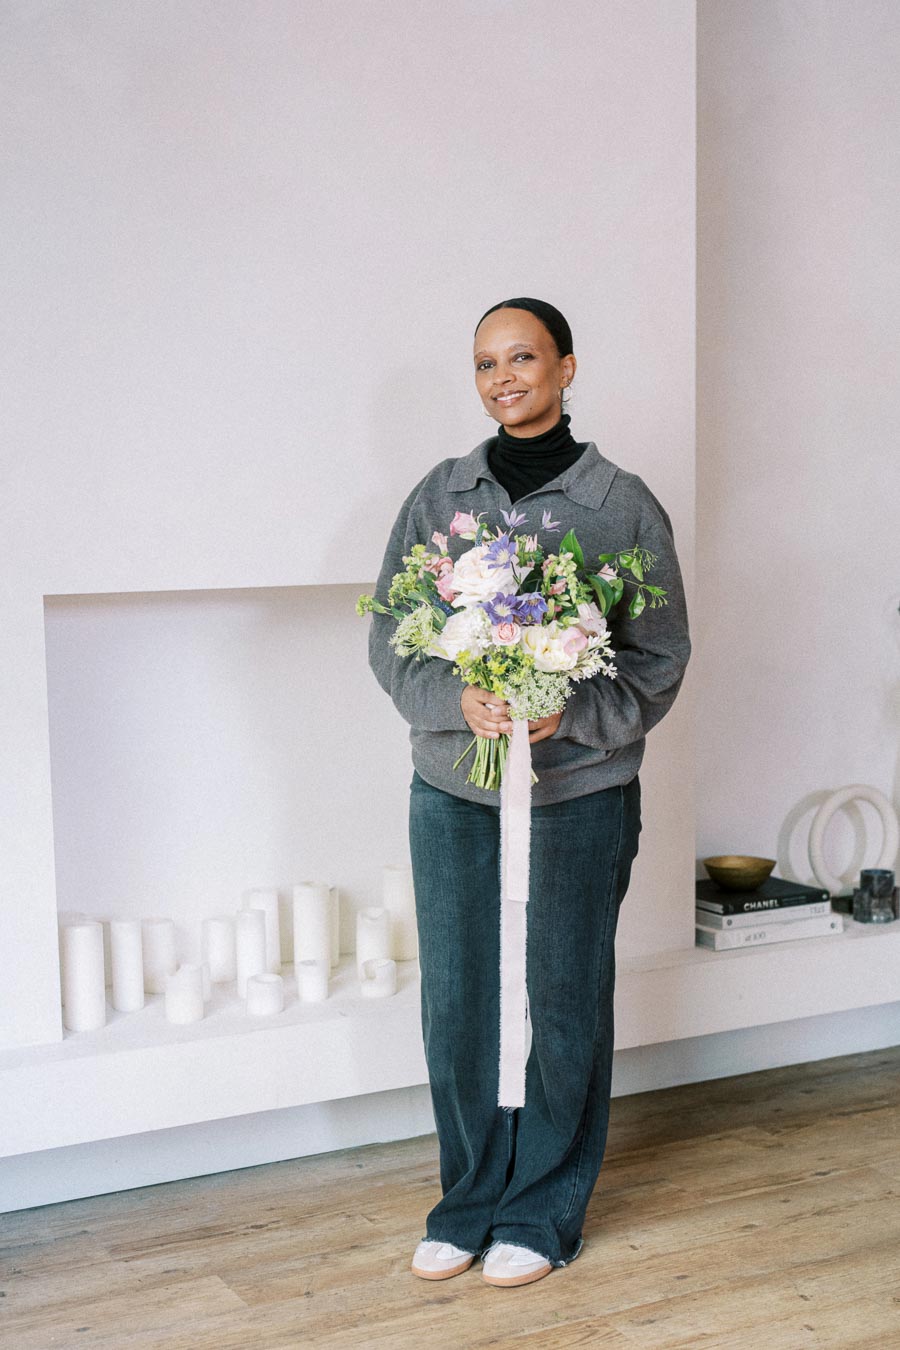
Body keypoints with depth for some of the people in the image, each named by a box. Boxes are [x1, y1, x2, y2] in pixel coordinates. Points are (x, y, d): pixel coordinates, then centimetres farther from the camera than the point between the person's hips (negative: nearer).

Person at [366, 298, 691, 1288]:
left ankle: (544, 1211, 23)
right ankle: (470, 1201, 26)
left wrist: (570, 714, -19)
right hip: (452, 792, 3)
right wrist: (459, 699, -17)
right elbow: (390, 637, 3)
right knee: (456, 1001, 8)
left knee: (562, 1002, 6)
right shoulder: (439, 494, 6)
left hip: (579, 795, -2)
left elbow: (660, 658, -2)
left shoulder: (622, 504, -1)